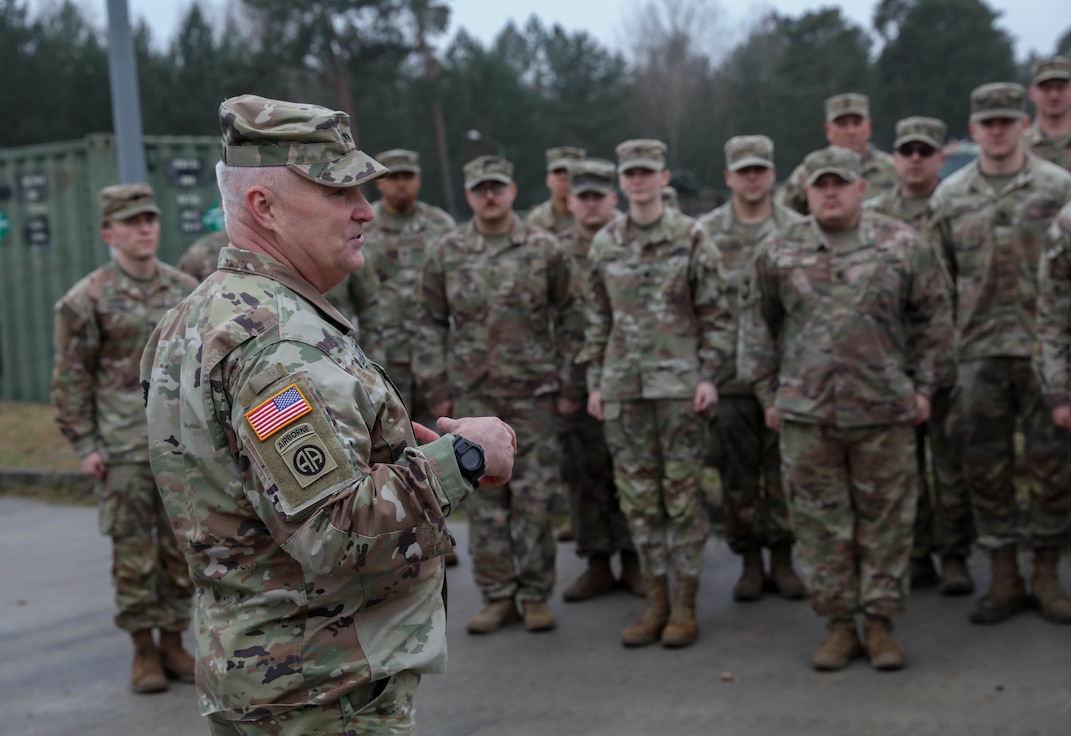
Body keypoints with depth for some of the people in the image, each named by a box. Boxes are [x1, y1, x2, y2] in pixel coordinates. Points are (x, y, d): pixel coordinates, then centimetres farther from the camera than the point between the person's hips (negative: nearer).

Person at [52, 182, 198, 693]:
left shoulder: (186, 290, 7)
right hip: (124, 447, -4)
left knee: (184, 546, 8)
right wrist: (84, 446, -7)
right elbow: (71, 379, -3)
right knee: (134, 551, 2)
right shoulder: (87, 300, -5)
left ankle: (174, 641, 22)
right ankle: (144, 650, 15)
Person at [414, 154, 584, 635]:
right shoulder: (445, 254, 5)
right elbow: (430, 324, 8)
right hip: (472, 396, 2)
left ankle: (535, 595, 13)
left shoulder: (545, 250, 1)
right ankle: (497, 596, 15)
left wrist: (569, 385, -1)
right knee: (483, 499, 5)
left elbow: (569, 320, 3)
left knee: (535, 496, 2)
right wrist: (436, 388, 2)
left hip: (533, 393, -1)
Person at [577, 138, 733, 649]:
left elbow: (716, 315, -1)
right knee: (637, 496, 6)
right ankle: (655, 602, 16)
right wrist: (594, 381, 10)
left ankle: (685, 605, 9)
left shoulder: (692, 238, -1)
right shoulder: (605, 244, 10)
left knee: (682, 492, 0)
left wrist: (709, 375, -8)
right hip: (623, 387, 4)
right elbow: (597, 319, 14)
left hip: (680, 383, -3)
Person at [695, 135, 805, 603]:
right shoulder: (706, 231, 6)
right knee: (738, 469, 4)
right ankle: (749, 560, 15)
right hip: (729, 368, 0)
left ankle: (782, 557, 15)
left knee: (783, 466, 4)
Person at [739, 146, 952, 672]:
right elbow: (756, 325, 12)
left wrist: (922, 386, 5)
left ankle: (880, 622, 16)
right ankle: (839, 624, 16)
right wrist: (768, 392, 8)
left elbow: (932, 319, 10)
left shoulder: (902, 247, 2)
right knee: (820, 522, 5)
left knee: (886, 520, 4)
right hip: (805, 413, 1)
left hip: (884, 411, 0)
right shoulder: (778, 253, 4)